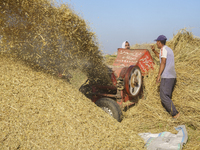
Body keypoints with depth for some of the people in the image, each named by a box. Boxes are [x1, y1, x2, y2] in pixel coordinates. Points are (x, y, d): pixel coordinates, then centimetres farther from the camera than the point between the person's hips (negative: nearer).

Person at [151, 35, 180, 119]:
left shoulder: (163, 49, -7)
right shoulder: (169, 49, 21)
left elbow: (163, 62, -18)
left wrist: (159, 75, -19)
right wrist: (154, 51, 36)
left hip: (166, 77, -10)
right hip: (173, 76, 10)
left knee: (164, 96, -9)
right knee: (167, 96, 15)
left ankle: (175, 113, -11)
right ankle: (169, 112, 17)